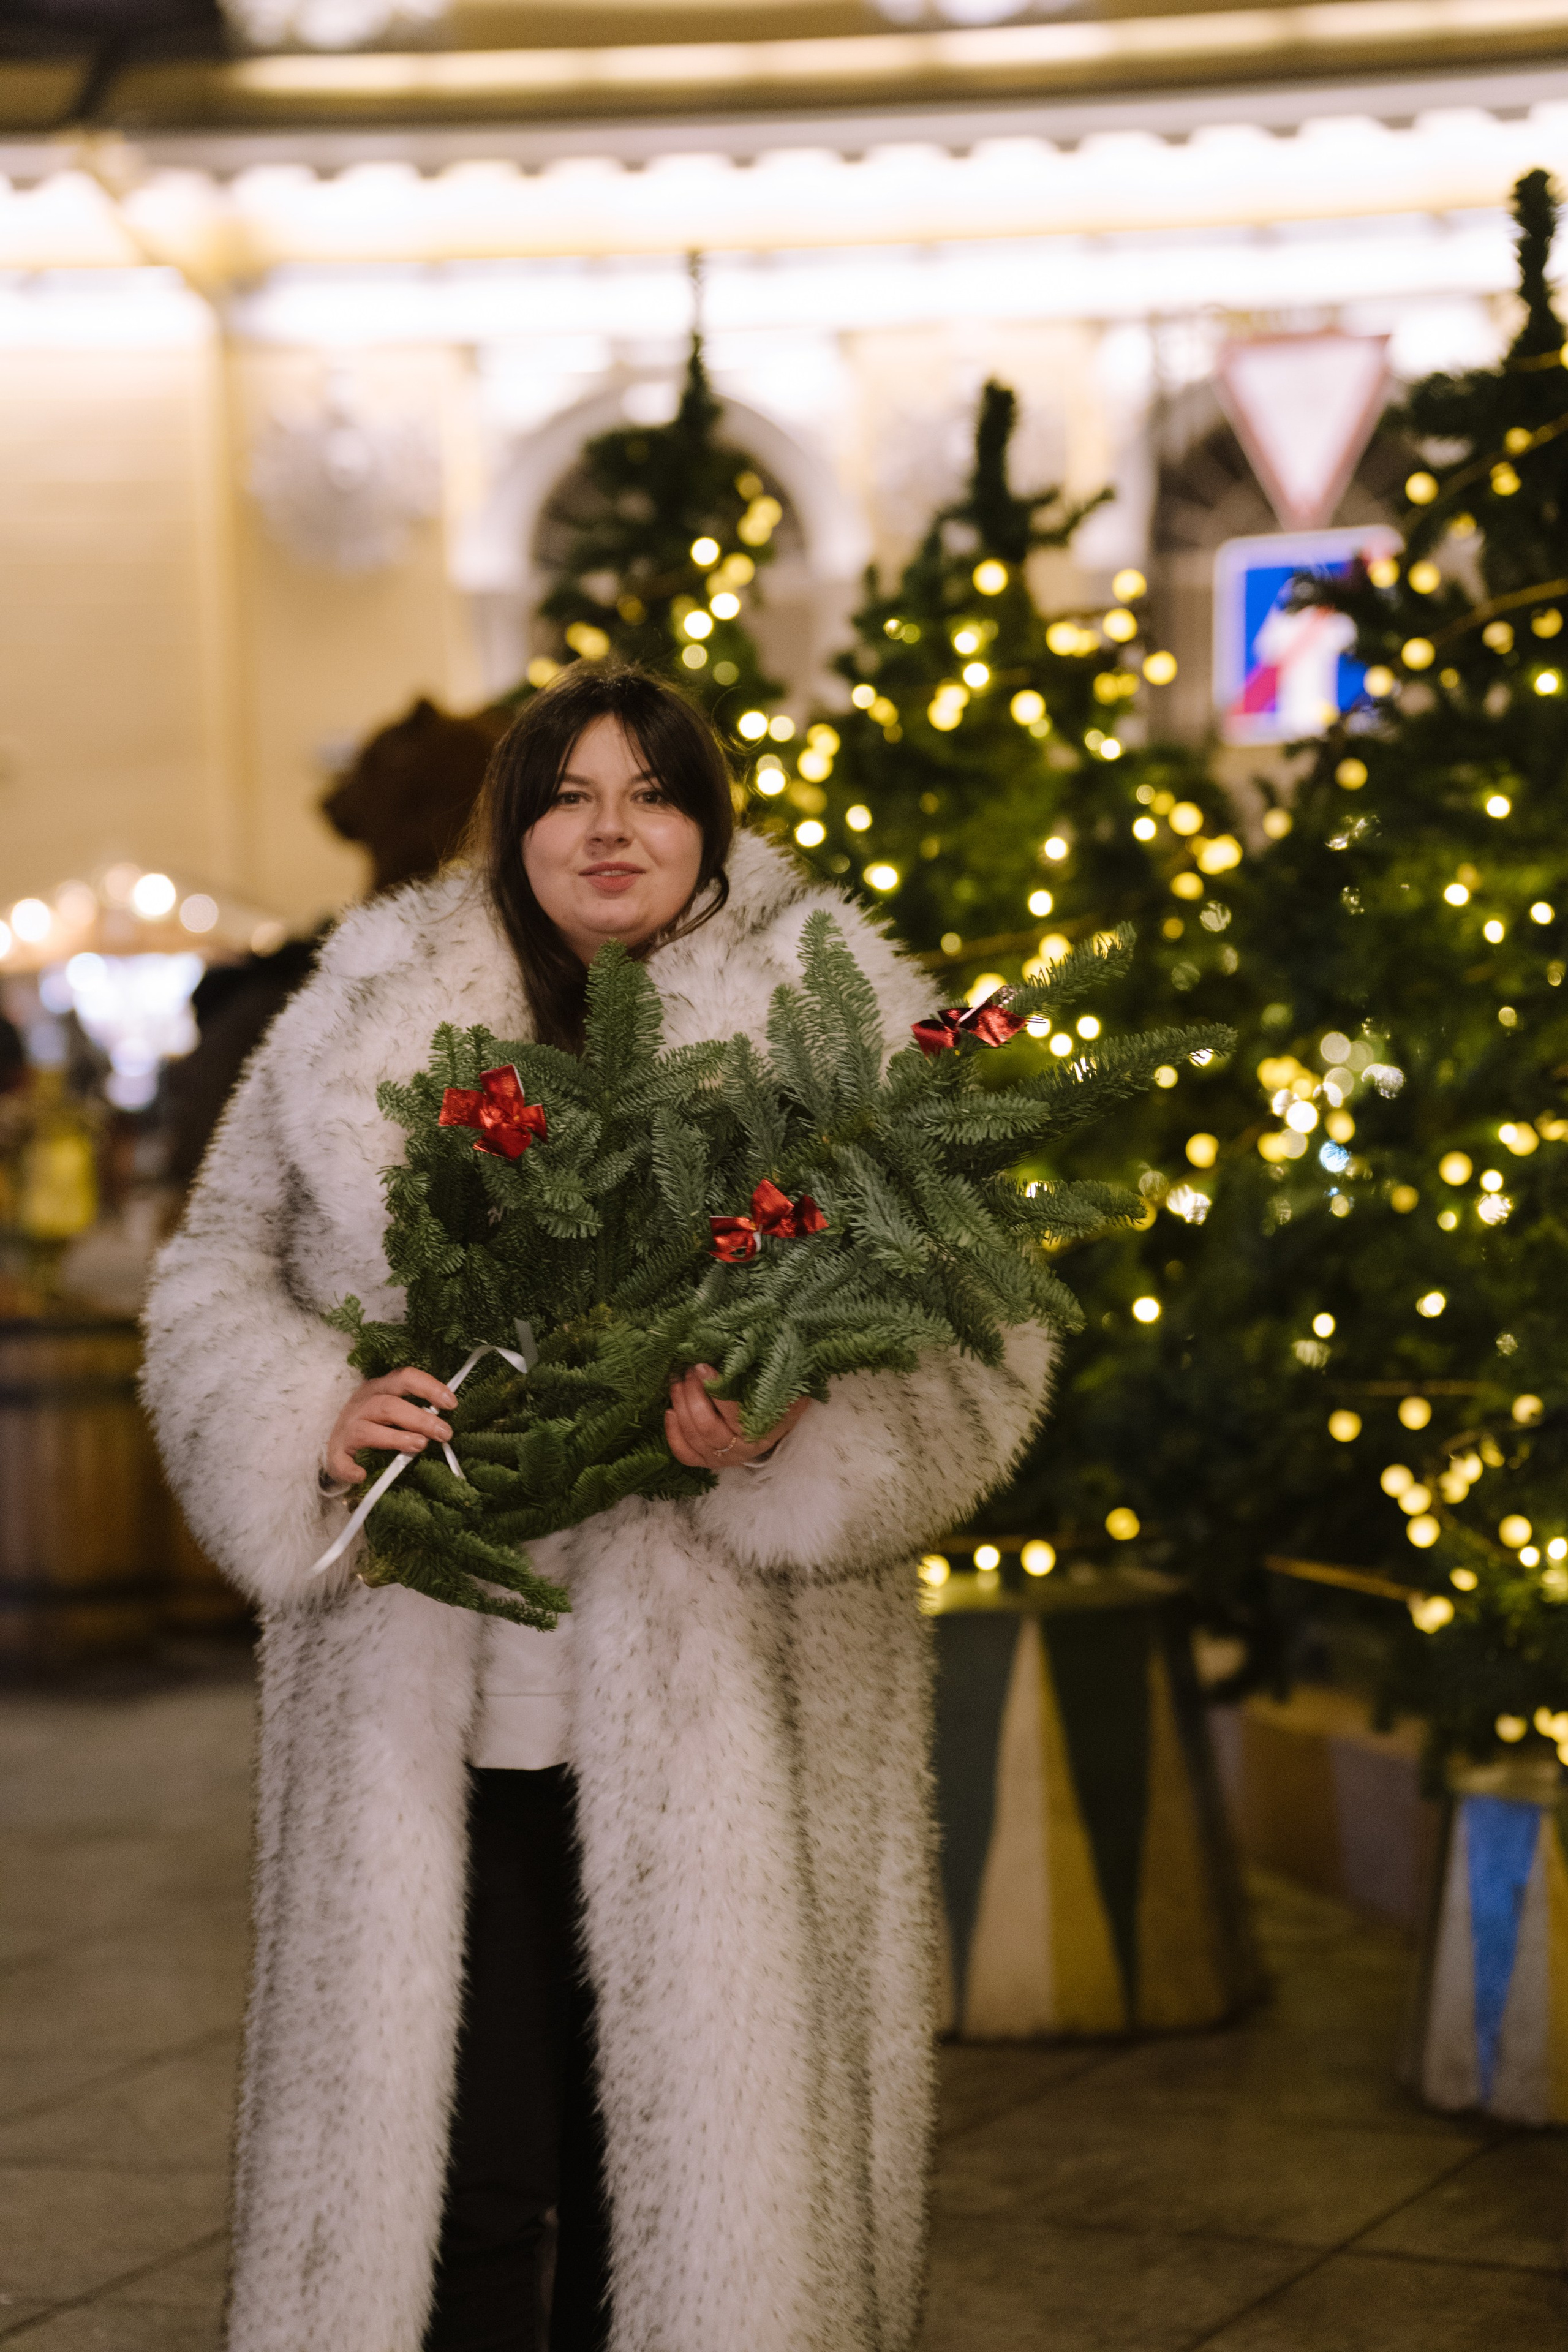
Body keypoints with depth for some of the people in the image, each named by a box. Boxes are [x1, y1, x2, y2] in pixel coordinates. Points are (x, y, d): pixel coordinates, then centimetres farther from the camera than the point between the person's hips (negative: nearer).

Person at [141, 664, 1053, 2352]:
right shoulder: (366, 1025, 11)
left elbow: (973, 1341, 1)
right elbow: (216, 1282, 14)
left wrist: (795, 1432, -18)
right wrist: (316, 1419, -7)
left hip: (715, 1728, -1)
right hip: (424, 1721, 1)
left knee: (690, 2147, 4)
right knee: (448, 2169, 4)